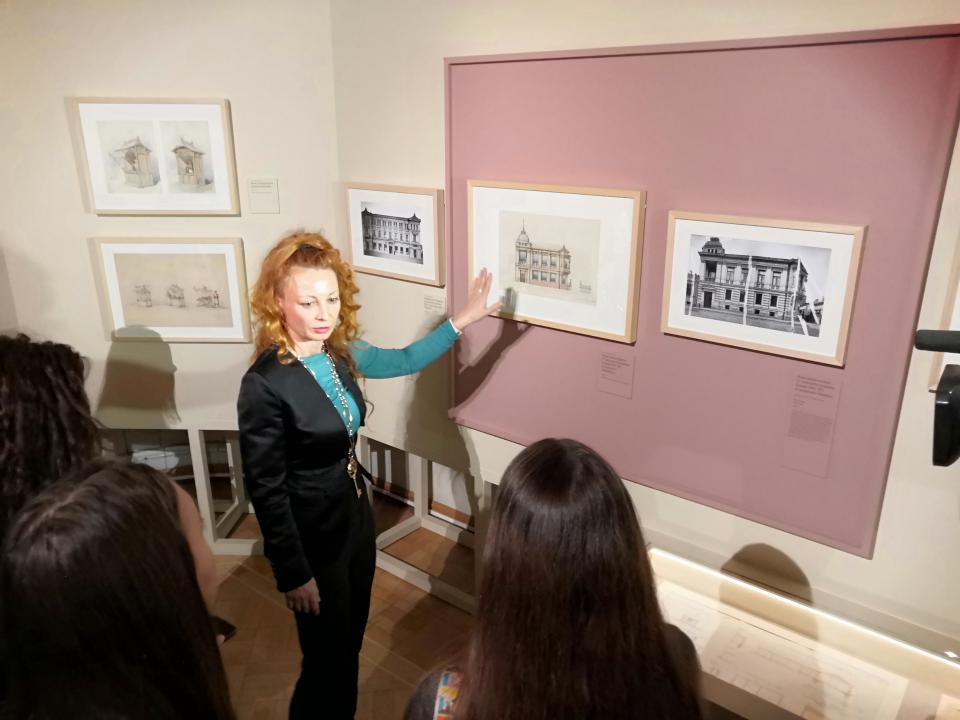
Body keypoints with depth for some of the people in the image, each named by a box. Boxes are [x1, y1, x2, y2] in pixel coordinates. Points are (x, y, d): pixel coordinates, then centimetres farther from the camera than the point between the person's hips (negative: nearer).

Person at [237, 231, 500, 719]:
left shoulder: (341, 353, -5)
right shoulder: (264, 385, -25)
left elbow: (405, 360, 13)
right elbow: (266, 490, -20)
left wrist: (463, 318, 10)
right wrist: (293, 574, -15)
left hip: (356, 514, 7)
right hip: (311, 533, -7)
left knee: (351, 643, 25)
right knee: (327, 657, 13)